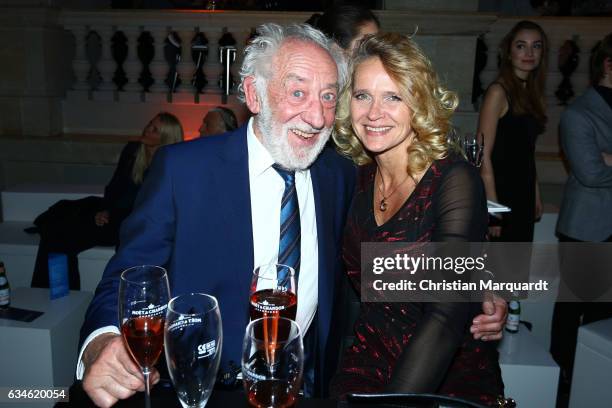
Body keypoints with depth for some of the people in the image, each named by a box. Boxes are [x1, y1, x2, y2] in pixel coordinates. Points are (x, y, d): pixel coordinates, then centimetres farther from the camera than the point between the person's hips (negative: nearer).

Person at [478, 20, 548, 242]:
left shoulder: (532, 93, 11)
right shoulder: (499, 92, -13)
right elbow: (483, 155, -17)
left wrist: (536, 196, 14)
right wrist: (492, 208, -20)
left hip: (524, 197, 8)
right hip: (501, 193, -8)